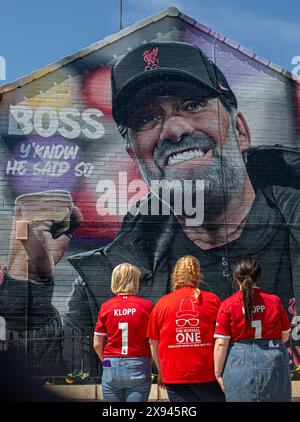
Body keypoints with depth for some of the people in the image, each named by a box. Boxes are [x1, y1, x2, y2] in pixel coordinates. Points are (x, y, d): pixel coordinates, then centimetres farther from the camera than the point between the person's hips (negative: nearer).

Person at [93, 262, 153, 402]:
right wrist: (147, 364, 9)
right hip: (138, 369, -2)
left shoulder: (106, 307, 0)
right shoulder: (147, 306, -5)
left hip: (111, 370, 2)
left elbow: (97, 344, 3)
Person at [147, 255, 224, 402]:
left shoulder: (162, 303, 1)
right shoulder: (213, 300, -3)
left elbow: (153, 343, 7)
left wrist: (161, 372, 19)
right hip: (207, 374, -1)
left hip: (174, 375, 2)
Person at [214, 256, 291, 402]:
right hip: (273, 363, 1)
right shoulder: (274, 300, 0)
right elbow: (285, 336, 10)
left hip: (239, 364, -1)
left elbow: (221, 343, -9)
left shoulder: (228, 304, -6)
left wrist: (218, 373, 1)